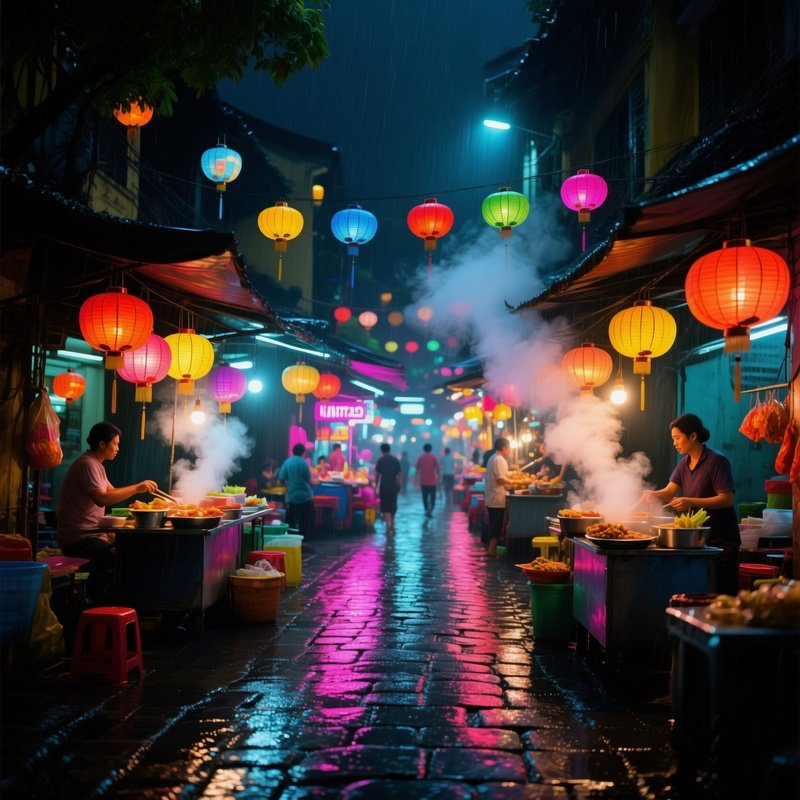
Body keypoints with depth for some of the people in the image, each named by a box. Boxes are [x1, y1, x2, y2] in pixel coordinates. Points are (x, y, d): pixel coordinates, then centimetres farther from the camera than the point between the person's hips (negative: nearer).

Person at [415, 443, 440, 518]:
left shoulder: (420, 458, 1)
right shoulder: (434, 458, -3)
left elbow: (417, 470, 2)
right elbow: (437, 469, -4)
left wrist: (417, 480, 10)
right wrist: (438, 480, 5)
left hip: (423, 482, 1)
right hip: (432, 482, -1)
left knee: (425, 497, 13)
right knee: (432, 497, 4)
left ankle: (427, 510, 12)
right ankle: (430, 510, -16)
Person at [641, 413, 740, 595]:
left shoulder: (717, 461, -13)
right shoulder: (684, 464, 11)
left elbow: (727, 499, -19)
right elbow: (669, 492, 1)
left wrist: (691, 502, -27)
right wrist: (653, 495, -21)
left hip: (721, 540, -7)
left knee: (722, 594, -2)